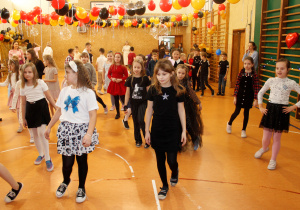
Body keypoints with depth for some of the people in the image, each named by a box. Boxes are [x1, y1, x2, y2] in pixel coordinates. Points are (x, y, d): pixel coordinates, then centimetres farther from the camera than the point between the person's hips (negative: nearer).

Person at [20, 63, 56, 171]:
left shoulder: (40, 83, -8)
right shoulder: (23, 86, 2)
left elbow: (49, 97, -1)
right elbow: (23, 104, 8)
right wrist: (23, 118, 11)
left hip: (41, 107, -4)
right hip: (30, 110, 4)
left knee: (41, 133, -12)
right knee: (35, 134, 12)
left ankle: (48, 159, -1)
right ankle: (41, 154, 33)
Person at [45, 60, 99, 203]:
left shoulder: (88, 92, -10)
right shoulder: (64, 91, 6)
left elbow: (93, 115, -15)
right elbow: (59, 111, 17)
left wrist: (89, 134, -26)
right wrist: (49, 127, 19)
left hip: (82, 130, -3)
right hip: (66, 130, 4)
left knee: (82, 160, 9)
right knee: (67, 162, 5)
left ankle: (81, 188, 32)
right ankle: (65, 182, 37)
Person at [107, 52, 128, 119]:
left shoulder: (123, 67, -7)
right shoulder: (112, 66, 3)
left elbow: (126, 76, -3)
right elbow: (109, 74, 11)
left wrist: (121, 79, -17)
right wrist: (111, 78, -8)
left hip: (121, 84, -3)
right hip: (113, 84, 4)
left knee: (123, 99, -5)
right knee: (116, 99, 10)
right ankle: (118, 113, 21)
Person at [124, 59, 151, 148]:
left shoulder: (145, 78, -6)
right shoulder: (130, 79, -2)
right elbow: (127, 93, 4)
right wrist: (125, 105, 3)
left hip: (143, 102, -3)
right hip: (133, 103, 3)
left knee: (141, 120, -15)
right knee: (135, 122, 10)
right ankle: (138, 140, 25)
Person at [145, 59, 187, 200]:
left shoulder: (178, 90, -7)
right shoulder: (153, 90, -5)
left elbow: (181, 110, 0)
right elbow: (149, 110, 2)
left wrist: (184, 130, 1)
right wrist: (147, 131, 3)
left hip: (173, 130, -1)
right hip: (157, 130, 1)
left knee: (171, 161, 0)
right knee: (160, 160, 10)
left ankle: (175, 172, 37)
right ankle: (164, 186, 31)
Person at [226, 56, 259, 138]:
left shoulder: (254, 75, -9)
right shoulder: (241, 73, -4)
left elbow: (256, 87, -8)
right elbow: (237, 85, -2)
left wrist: (255, 99, -11)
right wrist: (235, 96, -2)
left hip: (249, 97, -1)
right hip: (240, 95, 1)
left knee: (246, 113, 9)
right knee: (237, 112, 6)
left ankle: (243, 130, 22)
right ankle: (229, 124, 33)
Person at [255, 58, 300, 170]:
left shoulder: (291, 83, -6)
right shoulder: (271, 81, 2)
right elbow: (260, 93, 14)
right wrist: (260, 106, 8)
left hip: (282, 111, -2)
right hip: (270, 109, 2)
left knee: (276, 138, 7)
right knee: (266, 138, 5)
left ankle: (273, 160, 25)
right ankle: (264, 148, 41)